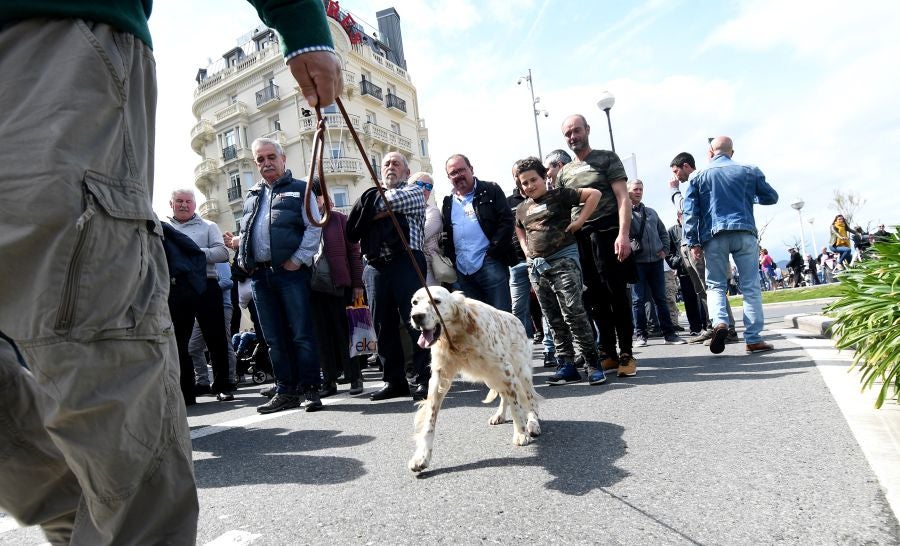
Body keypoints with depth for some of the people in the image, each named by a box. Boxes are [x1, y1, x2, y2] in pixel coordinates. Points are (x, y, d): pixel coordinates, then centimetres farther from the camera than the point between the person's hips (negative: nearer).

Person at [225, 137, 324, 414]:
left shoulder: (300, 190, 6)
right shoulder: (252, 196, 23)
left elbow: (314, 228, -5)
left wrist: (298, 259, -13)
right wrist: (237, 242, 7)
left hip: (291, 271, -6)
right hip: (260, 274, 6)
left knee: (302, 334, -4)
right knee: (275, 339, 8)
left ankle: (310, 389, 4)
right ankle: (286, 391, 16)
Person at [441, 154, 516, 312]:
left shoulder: (491, 190, 3)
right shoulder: (448, 202, 17)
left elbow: (506, 221, -5)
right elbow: (445, 234, 20)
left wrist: (493, 251, -12)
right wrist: (450, 260, 6)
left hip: (490, 265, -5)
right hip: (462, 271, 5)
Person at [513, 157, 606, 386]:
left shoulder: (559, 195, -2)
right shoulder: (521, 208, 15)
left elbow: (594, 194, -7)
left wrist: (579, 222, -11)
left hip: (563, 261, -6)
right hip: (536, 266, 6)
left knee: (573, 313, -12)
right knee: (554, 319, 6)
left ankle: (593, 364, -4)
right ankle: (566, 365, 11)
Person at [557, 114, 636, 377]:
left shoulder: (607, 158, 7)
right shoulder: (564, 172, 19)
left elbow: (623, 198, -3)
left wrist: (623, 234, -15)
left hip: (607, 234, -4)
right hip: (578, 239, 4)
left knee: (617, 296, -4)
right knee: (595, 299, 5)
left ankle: (626, 354, 6)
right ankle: (608, 353, 14)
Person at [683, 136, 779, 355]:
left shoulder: (700, 177, 9)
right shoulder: (749, 171, 12)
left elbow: (690, 212, 1)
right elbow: (771, 197, 22)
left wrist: (693, 242, 1)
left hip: (714, 236, 0)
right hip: (744, 232, 1)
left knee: (716, 284, 6)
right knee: (750, 286, 4)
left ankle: (720, 322, -20)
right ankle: (753, 339, 4)